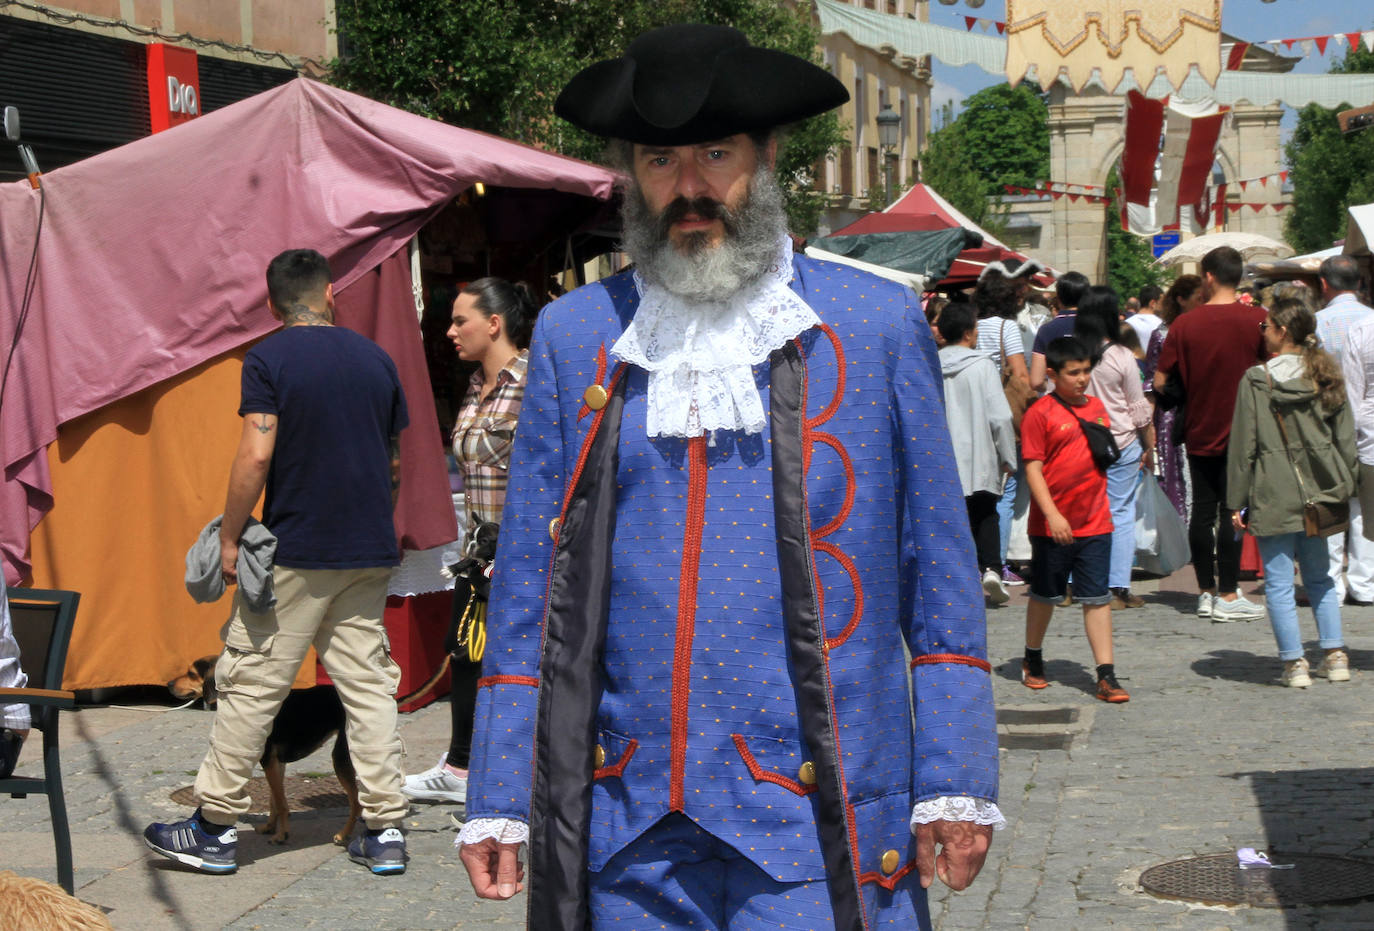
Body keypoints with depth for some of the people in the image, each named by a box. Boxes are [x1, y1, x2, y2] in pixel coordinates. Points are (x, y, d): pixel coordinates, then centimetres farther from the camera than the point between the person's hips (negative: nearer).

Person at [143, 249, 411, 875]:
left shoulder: (269, 360, -6)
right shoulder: (376, 359, 9)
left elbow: (257, 455, -15)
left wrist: (229, 538, -7)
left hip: (294, 552, -5)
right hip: (369, 554, 5)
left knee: (251, 684, 3)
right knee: (368, 687, 7)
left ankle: (215, 828, 9)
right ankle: (385, 830, 6)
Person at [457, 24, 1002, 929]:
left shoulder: (879, 326, 4)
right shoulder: (572, 337, 8)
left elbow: (941, 578, 5)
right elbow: (528, 587, 10)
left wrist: (955, 784, -1)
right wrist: (499, 801, 5)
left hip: (819, 824, -2)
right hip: (628, 833, 2)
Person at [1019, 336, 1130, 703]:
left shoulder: (1096, 407, 9)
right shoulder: (1040, 413, -9)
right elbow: (1033, 468, -13)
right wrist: (1052, 514, -19)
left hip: (1095, 521, 4)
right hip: (1053, 524, -4)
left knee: (1097, 598, 1)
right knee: (1045, 595, 12)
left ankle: (1106, 676, 0)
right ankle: (1032, 660, 32)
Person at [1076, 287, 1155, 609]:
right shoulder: (1121, 357, -10)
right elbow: (1140, 410, -3)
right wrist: (1149, 448, 9)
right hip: (1121, 444, -3)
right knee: (1120, 515, 4)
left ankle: (1076, 585, 12)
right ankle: (1118, 588, 4)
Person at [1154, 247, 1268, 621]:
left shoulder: (1185, 324, -3)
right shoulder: (1257, 319, -8)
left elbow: (1160, 381, -1)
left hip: (1199, 432, 2)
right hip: (1241, 432, -2)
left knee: (1202, 510, 10)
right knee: (1232, 512, 0)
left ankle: (1206, 591, 15)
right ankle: (1228, 595, 0)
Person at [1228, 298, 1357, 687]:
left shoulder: (1256, 380, -8)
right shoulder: (1327, 377, 4)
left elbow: (1243, 446, -6)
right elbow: (1346, 439, 8)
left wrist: (1236, 502, -2)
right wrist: (1344, 487, 16)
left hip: (1273, 496, -5)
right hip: (1319, 492, 5)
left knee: (1279, 582, 2)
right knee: (1319, 577, 17)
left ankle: (1294, 663, 2)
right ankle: (1335, 657, 16)